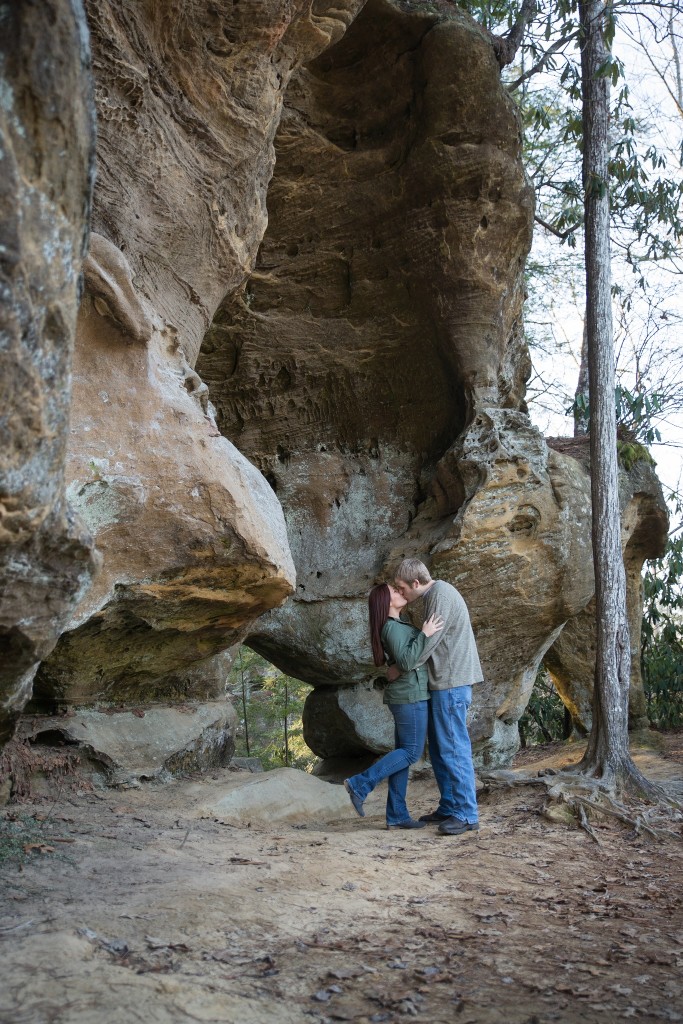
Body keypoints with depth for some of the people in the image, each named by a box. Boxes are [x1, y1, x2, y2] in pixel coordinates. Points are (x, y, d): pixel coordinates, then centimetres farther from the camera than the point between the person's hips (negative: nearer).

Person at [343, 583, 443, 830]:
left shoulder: (398, 625, 17)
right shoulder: (392, 627, -14)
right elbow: (406, 663, -22)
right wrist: (424, 634, -20)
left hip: (407, 697, 9)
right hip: (410, 696, -9)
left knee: (404, 753, 7)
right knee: (411, 752, -7)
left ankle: (396, 815, 8)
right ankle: (360, 784, -8)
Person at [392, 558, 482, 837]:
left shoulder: (441, 595, -16)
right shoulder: (434, 595, 16)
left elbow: (428, 643, -18)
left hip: (452, 683, -10)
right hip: (443, 682, 10)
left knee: (453, 748, -8)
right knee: (439, 747, 13)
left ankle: (467, 814, -5)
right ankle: (449, 807, 20)